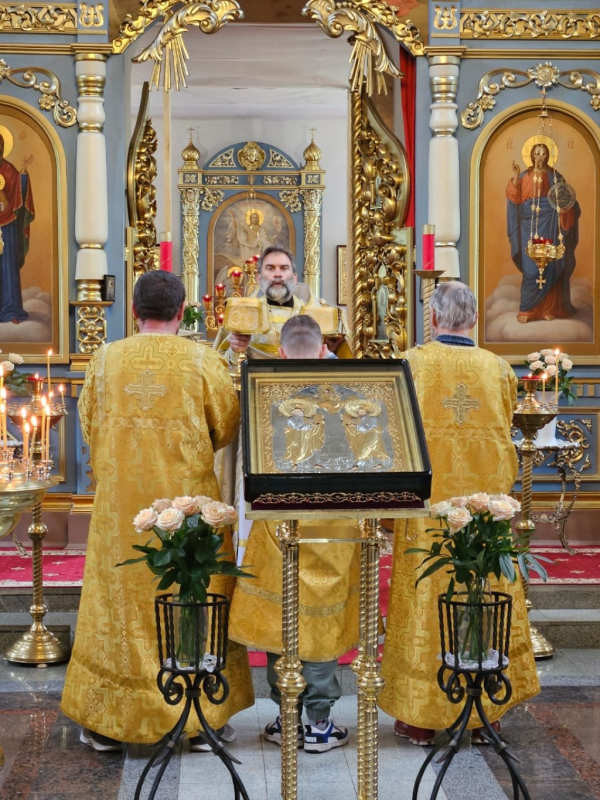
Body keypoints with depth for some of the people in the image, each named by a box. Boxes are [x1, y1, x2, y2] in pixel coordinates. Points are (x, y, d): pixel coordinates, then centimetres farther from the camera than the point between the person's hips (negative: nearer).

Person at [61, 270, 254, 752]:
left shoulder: (106, 359, -3)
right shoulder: (203, 361, -8)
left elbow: (89, 425, 7)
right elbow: (228, 428, 0)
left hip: (121, 505, 2)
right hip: (188, 499, -1)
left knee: (120, 600, 11)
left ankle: (106, 721, 19)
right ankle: (205, 719, 16)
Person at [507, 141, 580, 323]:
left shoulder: (555, 176, 5)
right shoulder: (524, 176, 7)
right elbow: (515, 198, -3)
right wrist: (515, 177, -13)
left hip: (549, 225, 0)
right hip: (529, 225, 0)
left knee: (549, 265, -1)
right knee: (530, 268, -3)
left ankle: (550, 307, 5)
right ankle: (528, 309, 2)